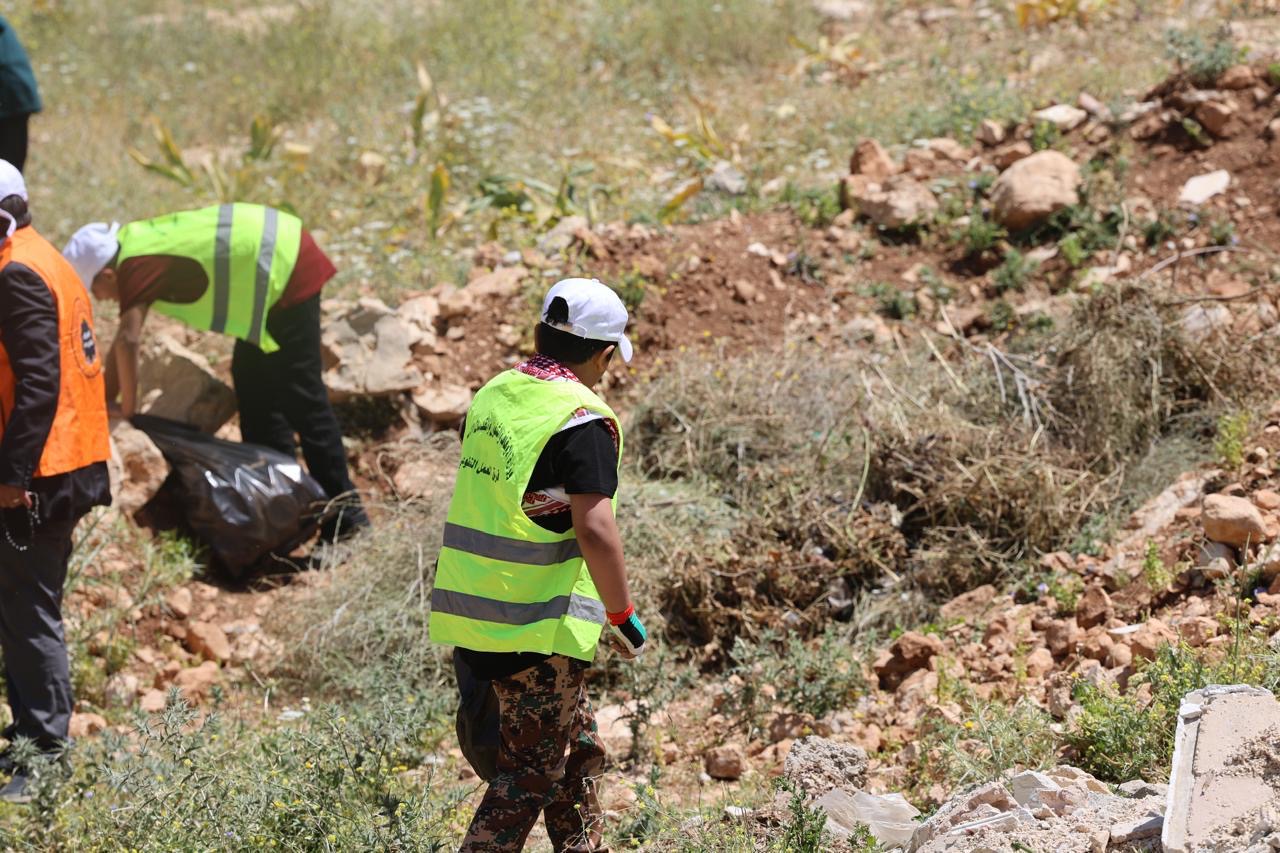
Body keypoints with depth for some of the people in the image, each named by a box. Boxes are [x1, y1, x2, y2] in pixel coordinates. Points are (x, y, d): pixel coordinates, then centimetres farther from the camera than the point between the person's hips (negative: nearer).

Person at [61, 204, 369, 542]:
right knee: (252, 379, 17)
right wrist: (105, 398, 10)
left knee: (300, 395, -5)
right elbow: (124, 340, 14)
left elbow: (128, 339, -30)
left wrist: (128, 409, -20)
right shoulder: (134, 242, 9)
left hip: (288, 269, -10)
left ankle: (345, 513, 0)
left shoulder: (135, 266, -19)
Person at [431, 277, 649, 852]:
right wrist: (624, 617, -11)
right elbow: (594, 530, -23)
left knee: (578, 750, 22)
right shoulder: (583, 420, -15)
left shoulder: (492, 396, 9)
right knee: (531, 772, 0)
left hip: (470, 610, 8)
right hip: (540, 626, -8)